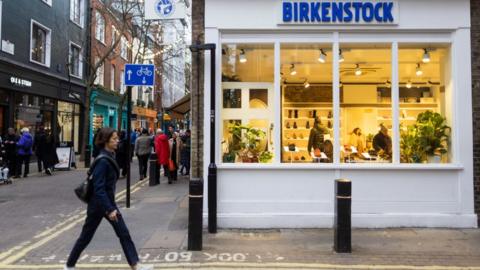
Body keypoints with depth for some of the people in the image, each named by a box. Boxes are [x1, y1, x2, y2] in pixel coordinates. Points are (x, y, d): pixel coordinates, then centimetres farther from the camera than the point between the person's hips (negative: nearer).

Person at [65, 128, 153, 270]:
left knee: (124, 233, 5)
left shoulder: (110, 157, 4)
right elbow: (98, 188, -25)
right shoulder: (102, 161, -23)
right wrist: (109, 209, -26)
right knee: (86, 236, 9)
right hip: (98, 204, -8)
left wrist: (111, 206, 17)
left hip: (109, 202, 8)